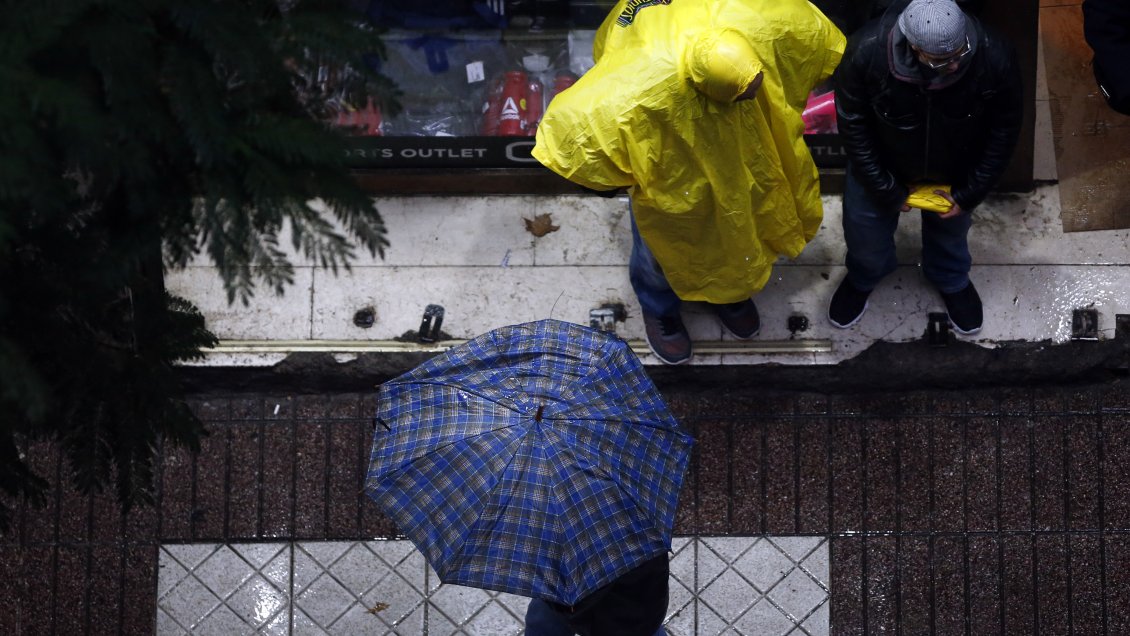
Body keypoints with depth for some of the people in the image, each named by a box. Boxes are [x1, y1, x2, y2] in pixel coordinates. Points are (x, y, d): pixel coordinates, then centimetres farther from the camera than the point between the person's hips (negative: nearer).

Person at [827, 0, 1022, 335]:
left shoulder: (994, 57, -38)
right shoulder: (866, 51, -40)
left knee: (951, 229, 29)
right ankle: (863, 277, 60)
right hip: (882, 164, 0)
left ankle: (951, 279, 63)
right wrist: (885, 190, -15)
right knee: (865, 224, 25)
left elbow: (1004, 129, -18)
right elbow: (853, 124, -21)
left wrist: (969, 193, -11)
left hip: (954, 170, 1)